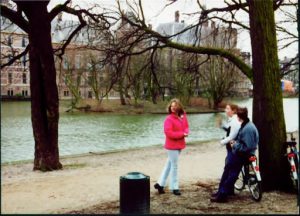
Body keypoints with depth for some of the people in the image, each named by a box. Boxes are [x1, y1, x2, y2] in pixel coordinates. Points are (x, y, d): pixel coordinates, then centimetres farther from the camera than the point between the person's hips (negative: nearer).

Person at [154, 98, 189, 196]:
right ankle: (174, 187, 10)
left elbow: (186, 126, 13)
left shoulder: (183, 116, 5)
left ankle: (160, 183, 24)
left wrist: (186, 132, -11)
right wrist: (182, 134, -20)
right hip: (172, 145, -8)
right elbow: (168, 133, -23)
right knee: (174, 166, -1)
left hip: (179, 144, 8)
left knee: (169, 164, 14)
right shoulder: (169, 119, -16)